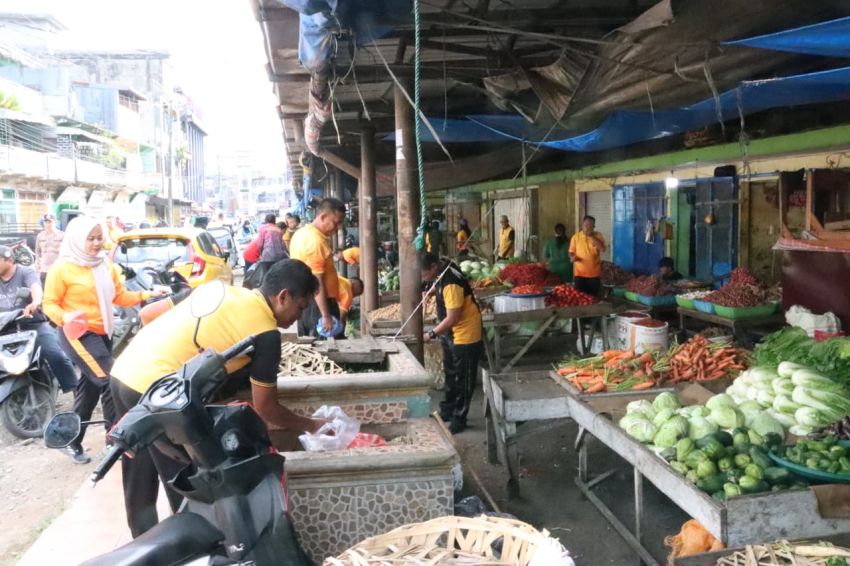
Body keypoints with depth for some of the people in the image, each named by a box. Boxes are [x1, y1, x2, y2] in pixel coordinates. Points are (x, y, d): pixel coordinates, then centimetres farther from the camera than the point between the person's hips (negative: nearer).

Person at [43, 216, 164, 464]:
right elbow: (49, 304, -9)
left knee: (89, 389, 15)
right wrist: (65, 317, -29)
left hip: (102, 333, 8)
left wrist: (146, 294, -6)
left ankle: (72, 442, 30)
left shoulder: (106, 265, 8)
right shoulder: (62, 268, -11)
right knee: (110, 382, -17)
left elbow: (120, 296, 8)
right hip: (78, 334, -7)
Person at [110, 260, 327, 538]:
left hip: (124, 372, 9)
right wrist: (312, 426, 15)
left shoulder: (218, 287, 14)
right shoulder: (266, 333, -7)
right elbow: (266, 409, 0)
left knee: (139, 487, 22)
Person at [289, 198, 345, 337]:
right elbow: (317, 283, -23)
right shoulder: (316, 241, -20)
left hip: (303, 301, 10)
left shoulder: (302, 233, 11)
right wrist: (326, 316, -23)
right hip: (318, 303, -10)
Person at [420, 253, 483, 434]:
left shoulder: (451, 284, -30)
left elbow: (452, 318, -28)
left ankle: (459, 419, 15)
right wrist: (433, 289, 10)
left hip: (464, 336, -10)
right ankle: (447, 410, 36)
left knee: (462, 379, 4)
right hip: (450, 333, 10)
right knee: (450, 374, 21)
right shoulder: (443, 270, -2)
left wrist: (432, 334, -23)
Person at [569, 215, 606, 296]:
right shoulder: (576, 237, 0)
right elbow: (571, 252, 6)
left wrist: (592, 237, -16)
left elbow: (602, 249, -14)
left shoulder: (598, 236, 0)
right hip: (579, 273, 0)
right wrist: (572, 257, -17)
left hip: (594, 273, 0)